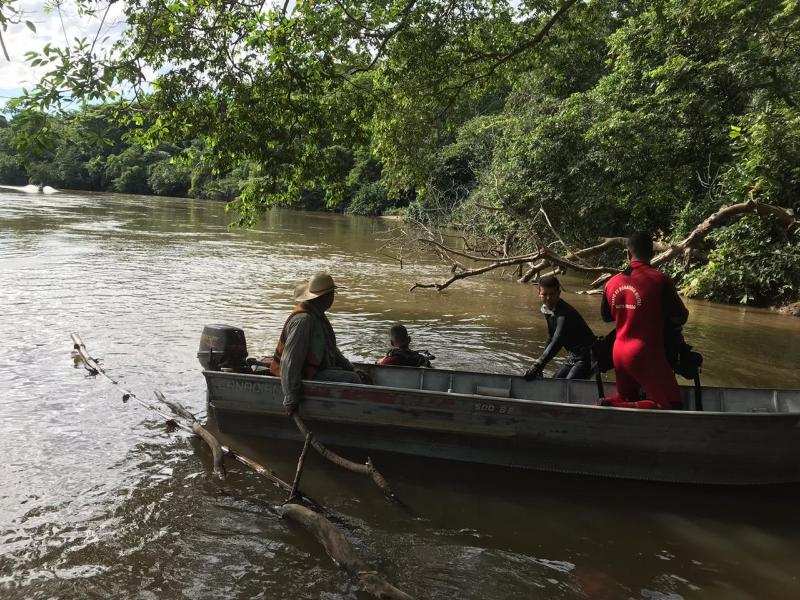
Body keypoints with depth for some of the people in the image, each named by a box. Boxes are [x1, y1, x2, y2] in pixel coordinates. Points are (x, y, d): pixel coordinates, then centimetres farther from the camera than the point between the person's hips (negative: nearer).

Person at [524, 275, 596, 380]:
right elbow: (551, 339, 13)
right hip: (573, 356, 10)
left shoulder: (564, 313, -26)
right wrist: (539, 365, 7)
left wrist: (537, 367, -40)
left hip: (586, 356, -10)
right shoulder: (546, 310, 3)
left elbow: (556, 343, -35)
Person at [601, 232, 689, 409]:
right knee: (673, 406, 3)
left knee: (626, 397, 25)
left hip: (618, 353, 6)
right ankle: (626, 408, -16)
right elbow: (680, 318, -7)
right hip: (647, 356, -6)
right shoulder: (660, 280, -12)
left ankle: (614, 405, -5)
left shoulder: (612, 282, 3)